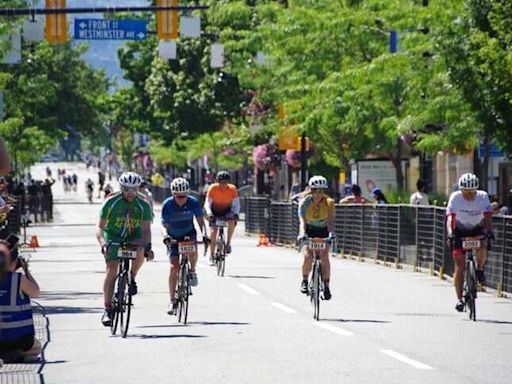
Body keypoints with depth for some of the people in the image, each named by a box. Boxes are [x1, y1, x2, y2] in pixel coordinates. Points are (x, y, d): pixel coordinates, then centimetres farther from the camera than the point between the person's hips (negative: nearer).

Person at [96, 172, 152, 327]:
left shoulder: (143, 205, -13)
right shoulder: (111, 202, -16)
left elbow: (146, 229, -16)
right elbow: (99, 227, -16)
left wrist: (147, 245, -35)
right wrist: (102, 243, -33)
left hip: (133, 238, 1)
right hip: (113, 238, -1)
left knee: (141, 251, -34)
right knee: (111, 271, -16)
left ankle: (132, 278, -7)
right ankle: (107, 310, -11)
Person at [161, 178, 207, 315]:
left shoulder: (193, 202, -17)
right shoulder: (167, 204, -20)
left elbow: (200, 221, -14)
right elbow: (164, 225, -22)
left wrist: (204, 234, -32)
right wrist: (165, 236, -43)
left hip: (189, 234, 1)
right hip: (173, 237, -1)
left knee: (193, 252, -32)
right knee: (174, 266, -13)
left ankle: (192, 271, 1)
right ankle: (172, 301, -6)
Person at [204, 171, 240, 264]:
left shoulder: (232, 189, -18)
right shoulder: (213, 188, -19)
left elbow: (236, 204, -19)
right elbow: (207, 203, -20)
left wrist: (236, 213, -38)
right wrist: (209, 213, -39)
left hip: (227, 211, 0)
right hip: (215, 212, 0)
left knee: (232, 221, -33)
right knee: (213, 231, -14)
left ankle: (228, 243, -15)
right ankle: (212, 256, -2)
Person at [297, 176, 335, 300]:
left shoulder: (329, 202, -19)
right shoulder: (305, 202, -20)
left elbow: (331, 220, -30)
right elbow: (302, 220, -31)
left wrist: (331, 233, -48)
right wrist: (302, 234, -50)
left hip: (324, 231, 0)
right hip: (309, 230, 0)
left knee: (324, 256, -21)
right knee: (308, 256, -21)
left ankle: (326, 286, -12)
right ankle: (304, 281, 4)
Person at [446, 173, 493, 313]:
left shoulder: (483, 196, -18)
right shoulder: (455, 197, -20)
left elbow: (487, 217, -25)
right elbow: (450, 218, -28)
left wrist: (489, 231, -43)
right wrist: (450, 234, -44)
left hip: (477, 229, 1)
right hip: (460, 230, 0)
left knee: (482, 248, -32)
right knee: (460, 266, -9)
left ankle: (480, 269, -1)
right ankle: (459, 299, -3)